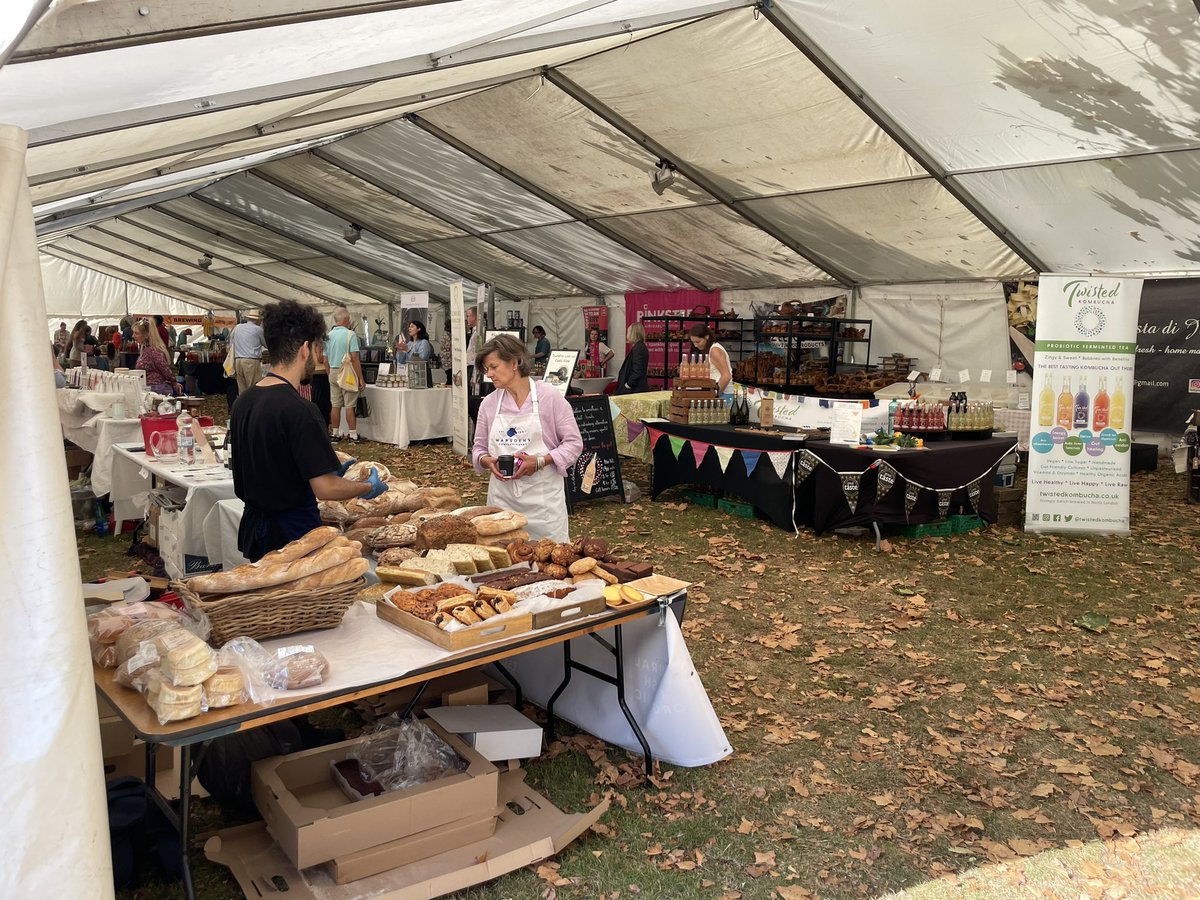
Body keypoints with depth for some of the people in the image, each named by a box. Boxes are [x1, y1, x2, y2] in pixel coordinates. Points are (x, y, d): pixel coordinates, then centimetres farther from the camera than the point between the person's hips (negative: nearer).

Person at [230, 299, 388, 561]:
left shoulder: (243, 401, 4)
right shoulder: (298, 411, -22)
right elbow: (325, 489, -22)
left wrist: (329, 473, 18)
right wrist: (369, 488, -5)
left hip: (253, 528, 8)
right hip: (293, 532, -8)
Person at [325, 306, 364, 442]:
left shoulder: (328, 336, 8)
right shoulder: (350, 334, -11)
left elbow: (325, 360, 10)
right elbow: (354, 358, -16)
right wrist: (361, 378, -12)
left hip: (333, 372, 6)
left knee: (335, 405, 9)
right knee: (349, 406, -3)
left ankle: (334, 433, 13)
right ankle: (353, 434, -1)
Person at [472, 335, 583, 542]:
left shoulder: (551, 399, -5)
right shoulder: (489, 403, 6)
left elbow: (574, 443, -4)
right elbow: (479, 447, 14)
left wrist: (540, 461, -17)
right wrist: (486, 460, -9)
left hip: (542, 494, -3)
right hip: (502, 496, 3)